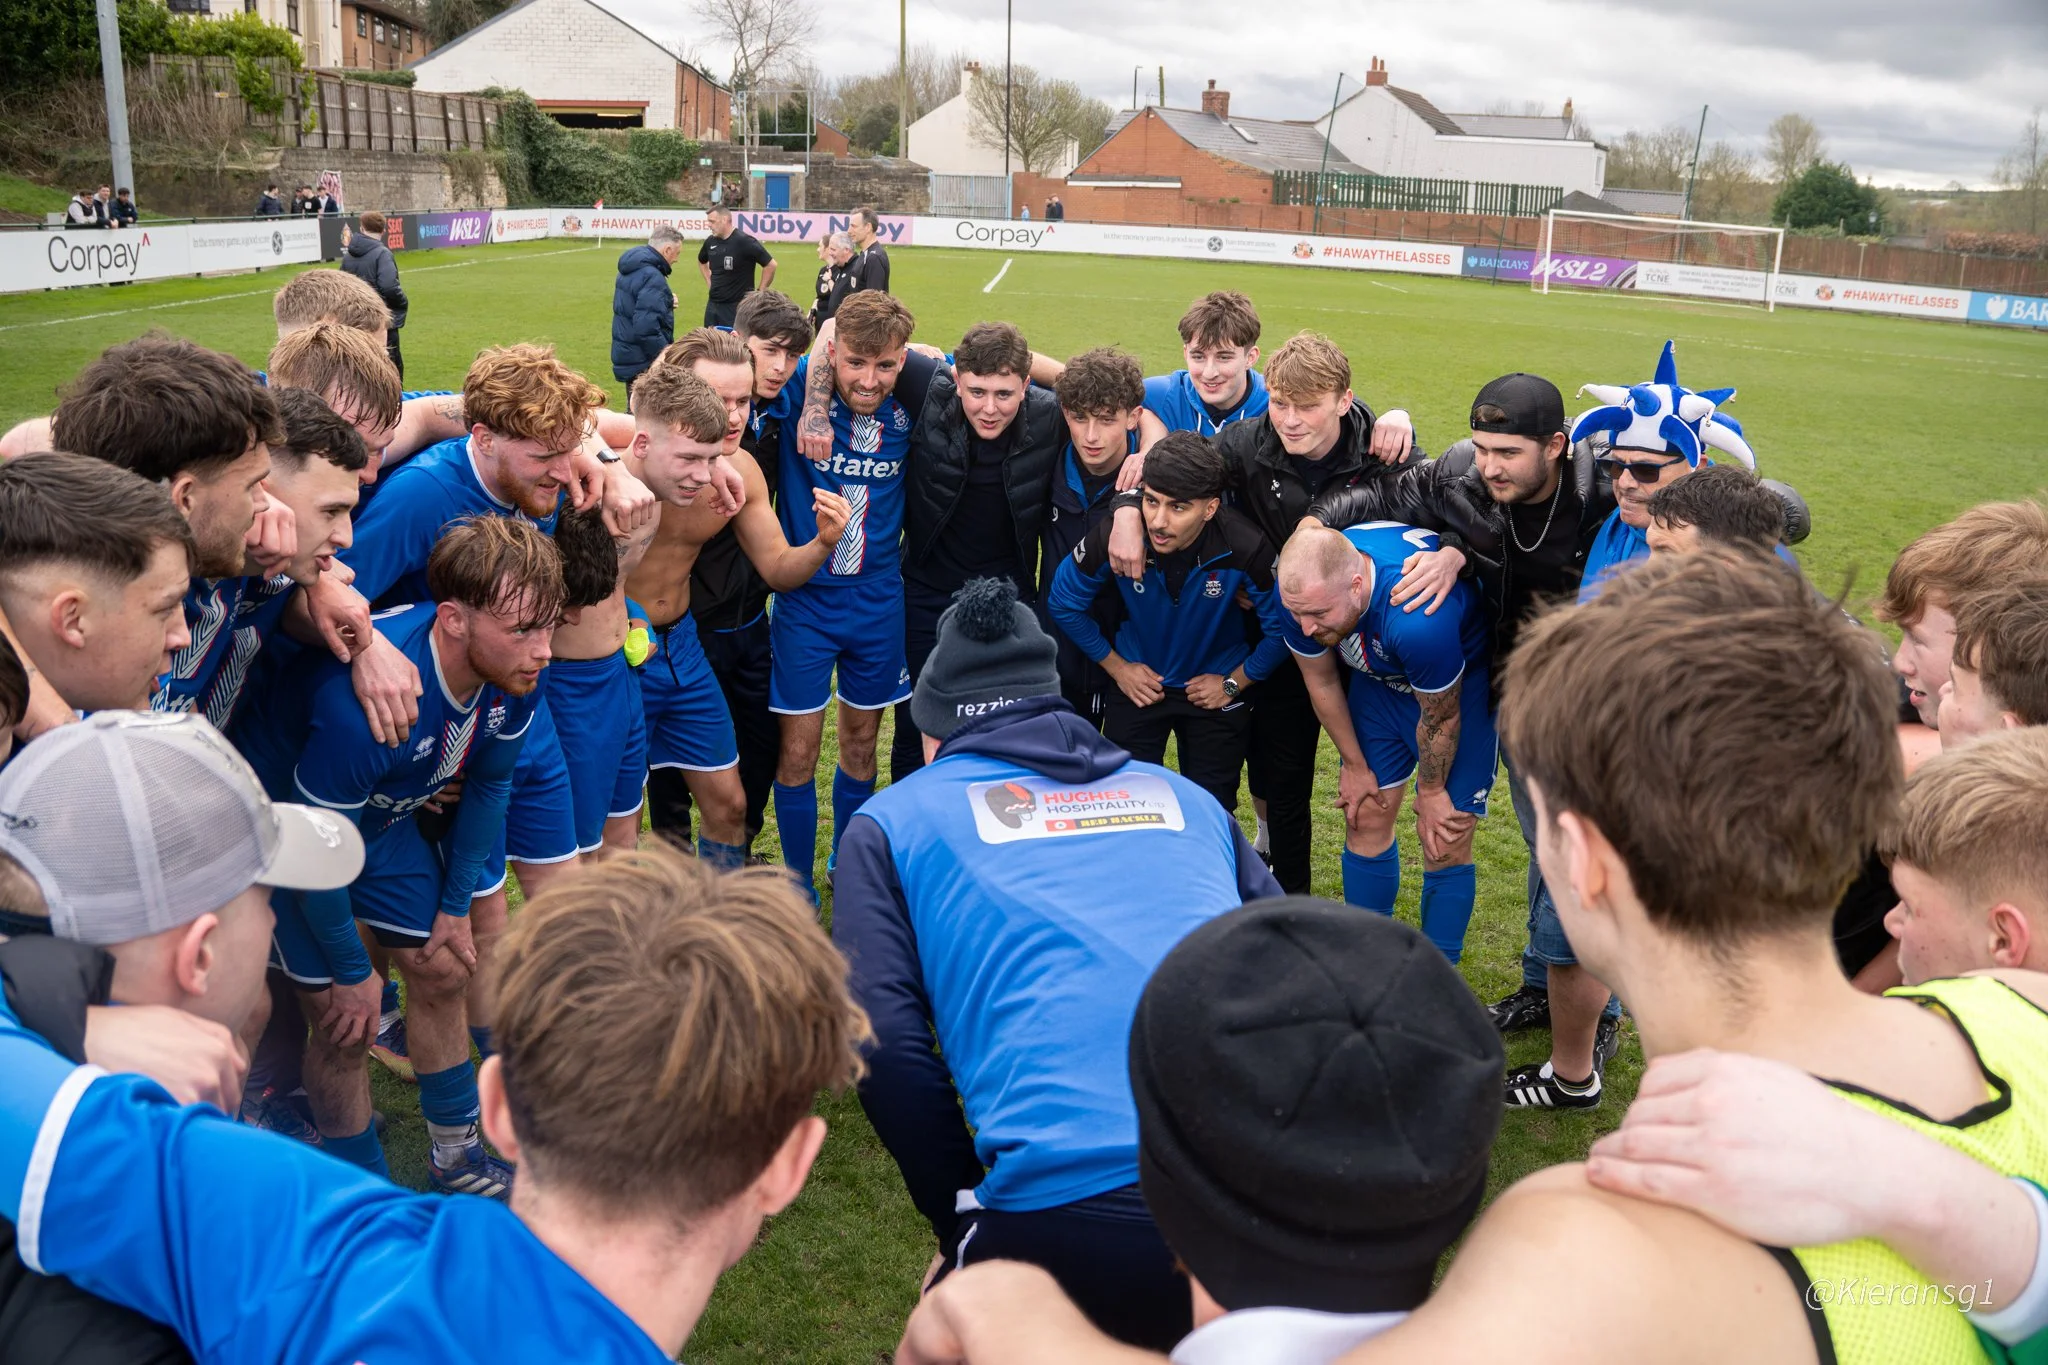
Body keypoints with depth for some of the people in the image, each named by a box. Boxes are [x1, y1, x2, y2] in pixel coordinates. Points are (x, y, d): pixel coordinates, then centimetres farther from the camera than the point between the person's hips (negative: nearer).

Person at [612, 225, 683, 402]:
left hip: (627, 357, 10)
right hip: (644, 365, -10)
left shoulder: (630, 270, 10)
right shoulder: (652, 278, -21)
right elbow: (646, 329, -28)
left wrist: (666, 303, 9)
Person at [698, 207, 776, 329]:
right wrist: (709, 282, 16)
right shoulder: (710, 241, 6)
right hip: (712, 304, 7)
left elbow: (770, 265, -12)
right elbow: (701, 261, 29)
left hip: (738, 306, -7)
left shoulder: (745, 241, -13)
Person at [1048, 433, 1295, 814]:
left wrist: (1233, 683, -6)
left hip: (1216, 690, 0)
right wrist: (1116, 667, -2)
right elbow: (1066, 603, -6)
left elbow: (1282, 631, -12)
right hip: (1137, 682, 1)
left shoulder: (1245, 549, -30)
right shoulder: (1115, 536, -27)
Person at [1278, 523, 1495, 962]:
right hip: (1380, 675, 5)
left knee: (1444, 841, -5)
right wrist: (1355, 766, 4)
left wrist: (1430, 792, -6)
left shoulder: (1418, 615, -43)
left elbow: (1441, 718, -23)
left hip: (1462, 678, -5)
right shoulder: (1301, 590, -26)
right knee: (1365, 817, 6)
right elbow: (1322, 682, -5)